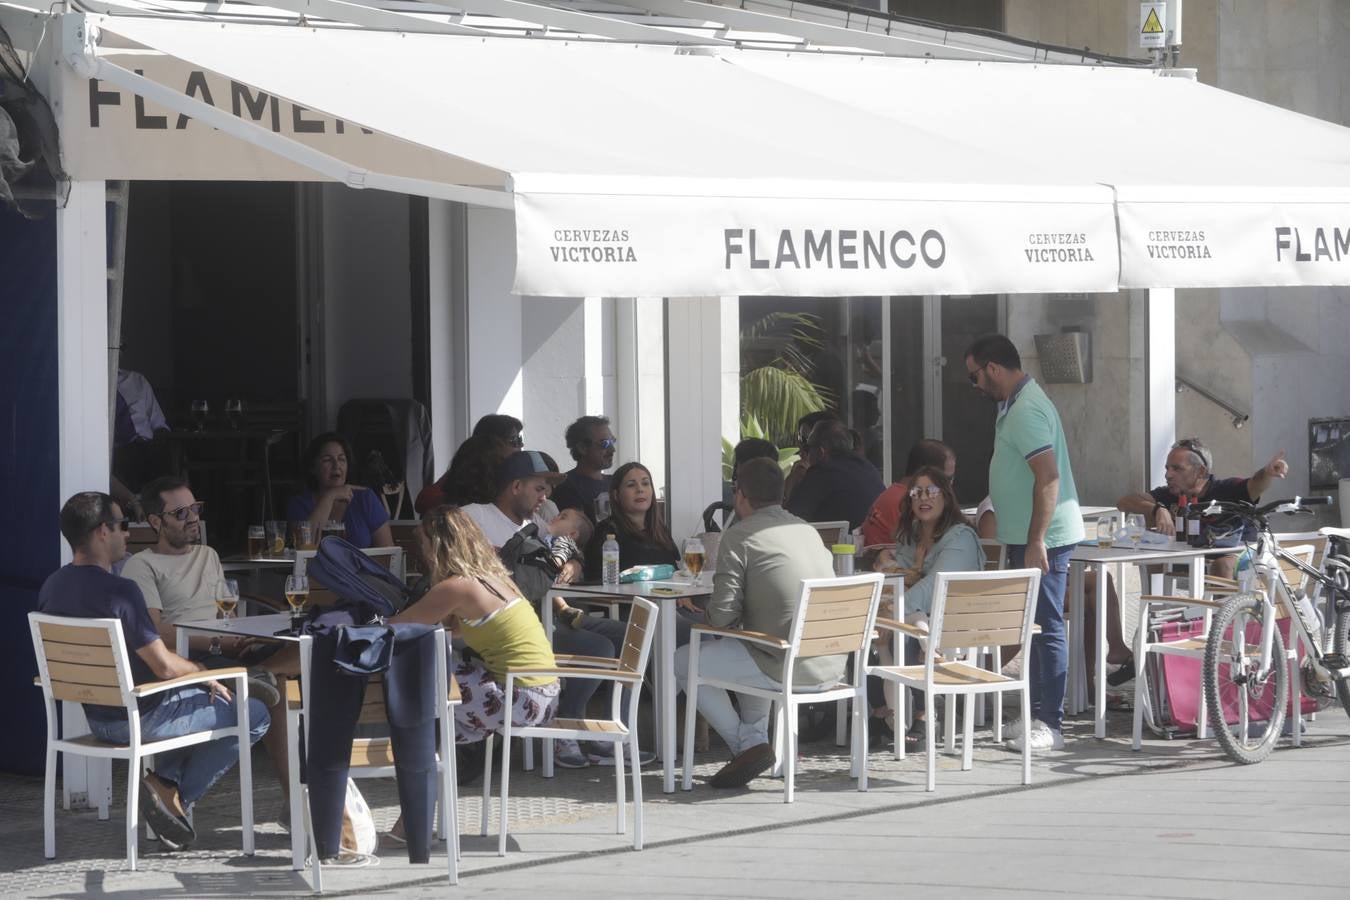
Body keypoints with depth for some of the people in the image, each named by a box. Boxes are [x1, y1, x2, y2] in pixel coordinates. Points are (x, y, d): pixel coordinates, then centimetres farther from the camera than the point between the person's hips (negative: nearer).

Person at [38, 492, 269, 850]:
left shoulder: (52, 587, 1)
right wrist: (203, 672, -1)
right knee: (254, 715, 5)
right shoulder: (119, 591, -26)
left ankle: (165, 779, 12)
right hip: (139, 719, -8)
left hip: (96, 718, 8)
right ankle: (178, 795, 3)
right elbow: (164, 665, -23)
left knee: (196, 697, 33)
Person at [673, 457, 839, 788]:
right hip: (831, 668, 8)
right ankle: (755, 739, 26)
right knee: (751, 652, 38)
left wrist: (711, 615, 14)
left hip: (787, 669, -8)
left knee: (683, 661, 11)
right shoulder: (807, 529, 15)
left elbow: (722, 616, -10)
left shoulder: (740, 535, -6)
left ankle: (748, 744, 6)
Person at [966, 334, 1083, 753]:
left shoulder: (1026, 411, -19)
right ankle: (1037, 714, 19)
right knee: (1035, 626, 13)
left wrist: (1036, 542, -27)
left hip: (1042, 539, -11)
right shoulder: (1016, 404, 15)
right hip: (1028, 537, 11)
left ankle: (1049, 725, -6)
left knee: (1046, 628, -8)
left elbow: (1048, 476, -26)